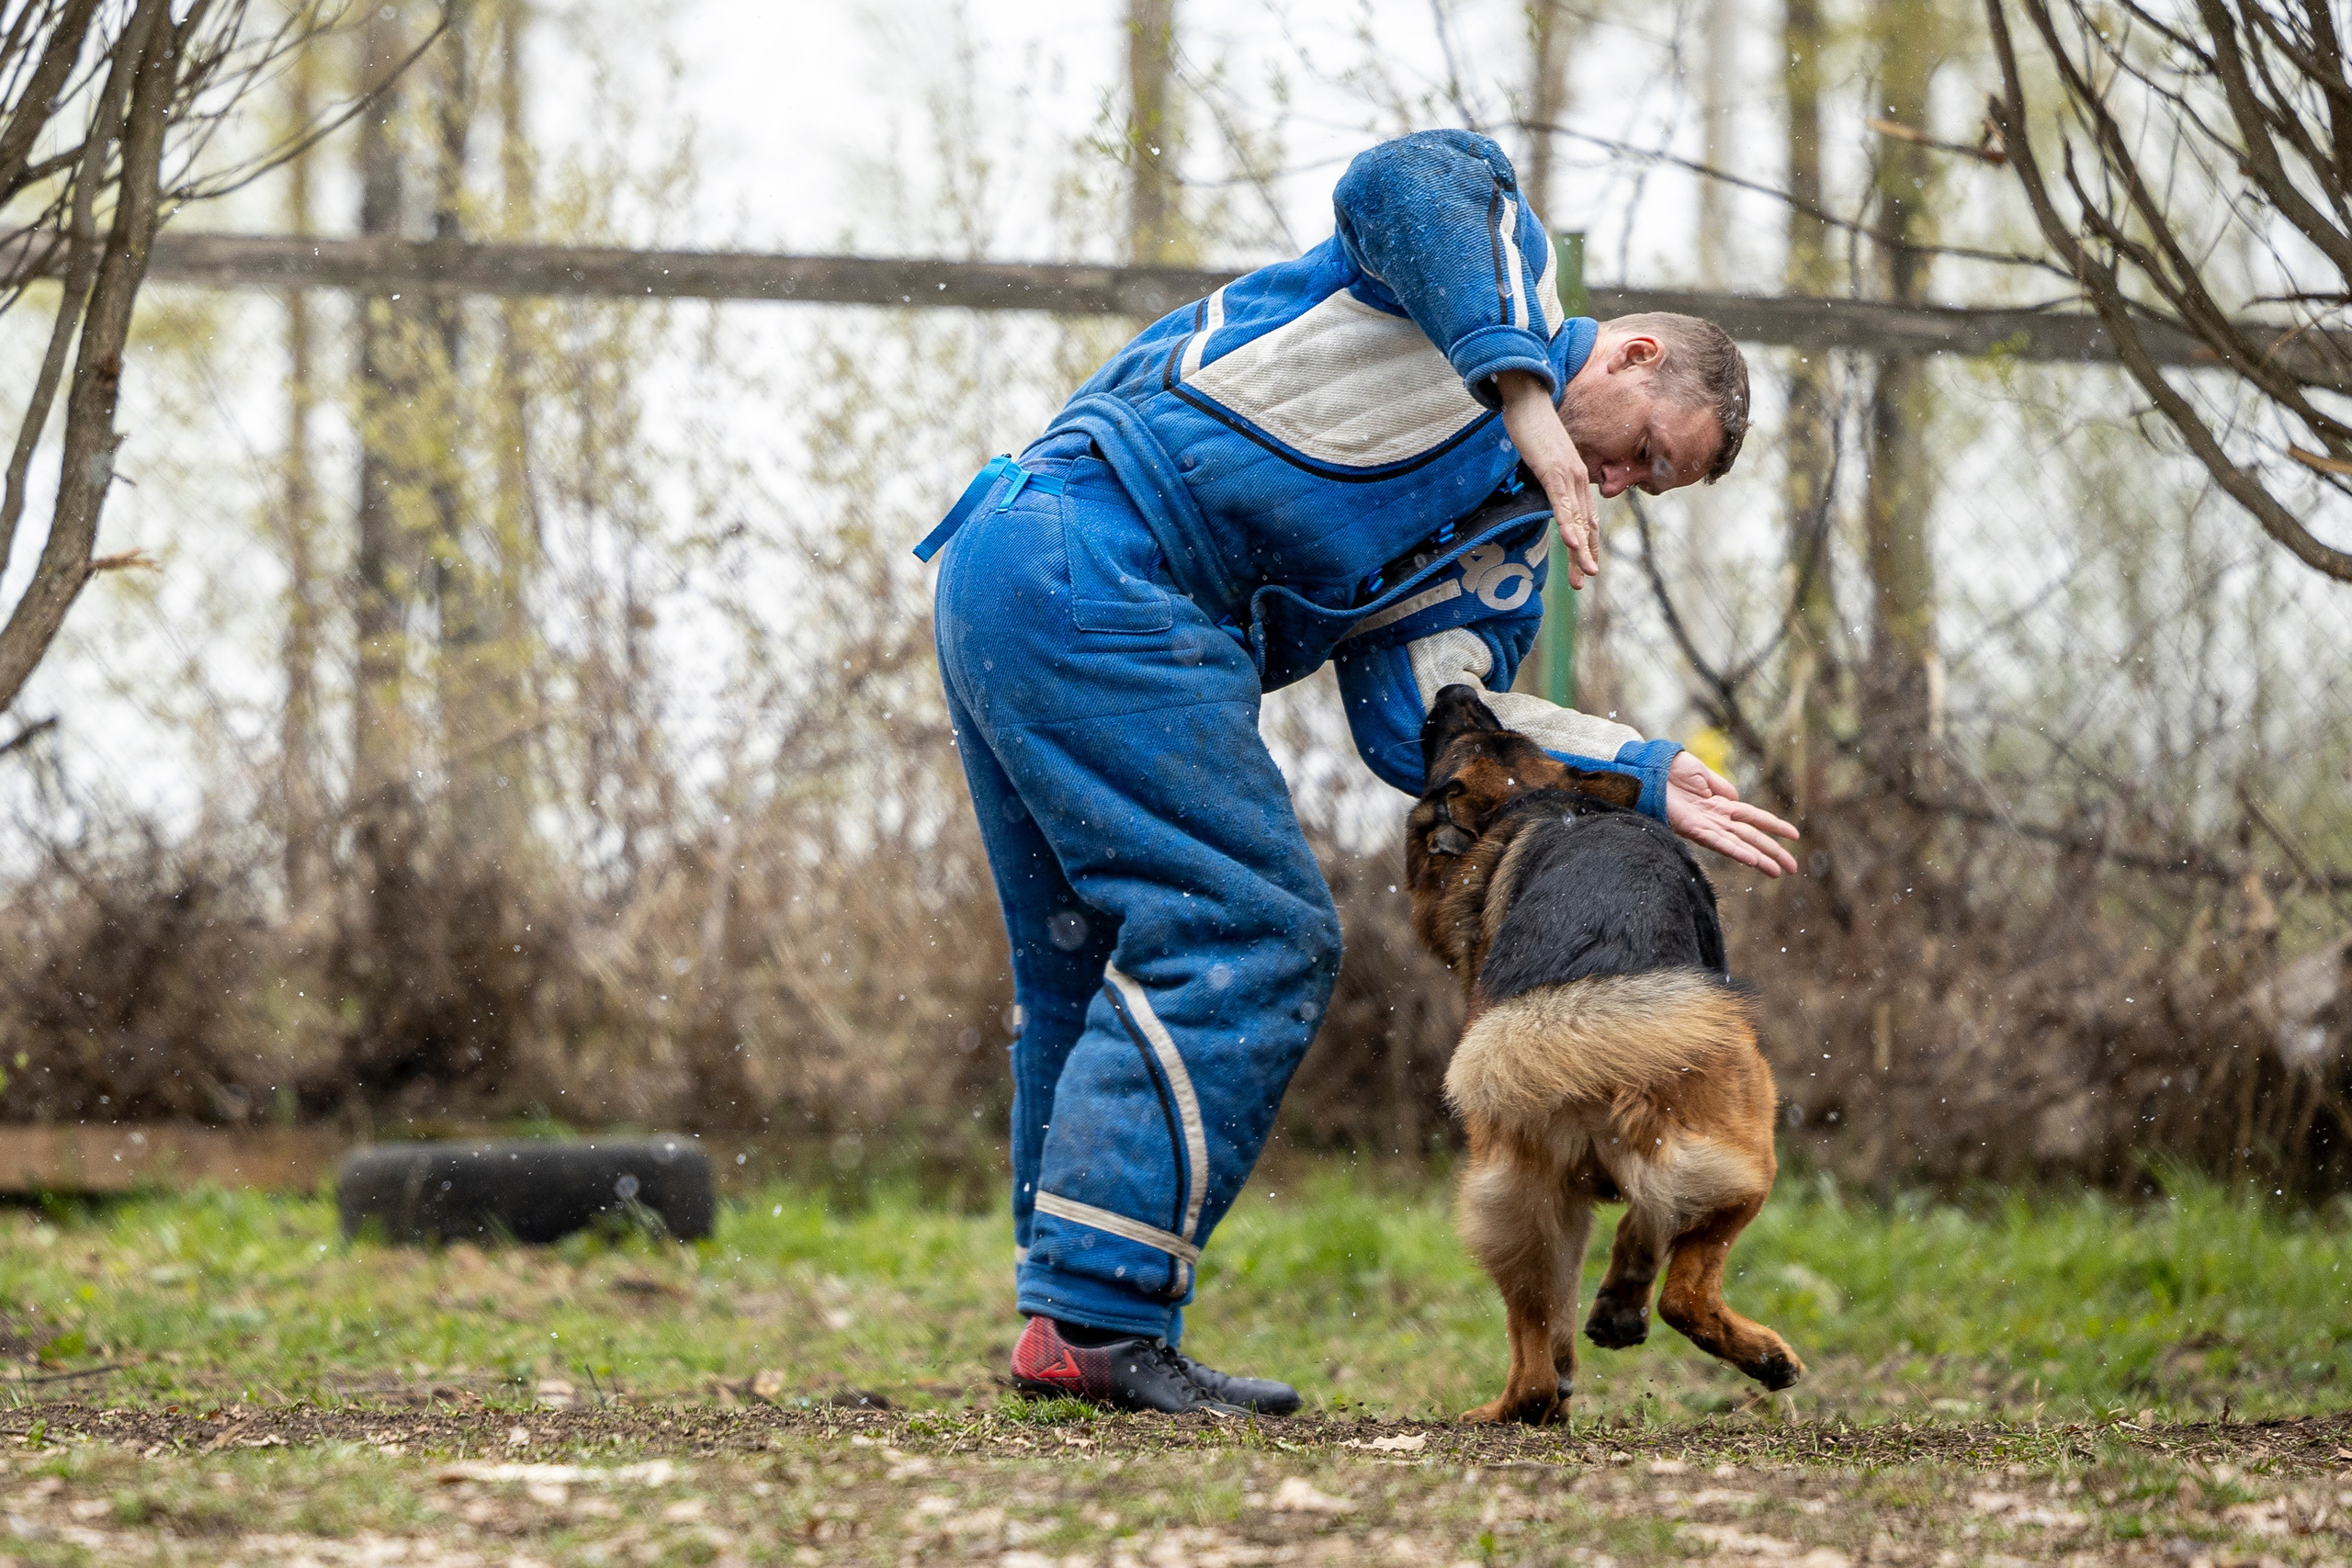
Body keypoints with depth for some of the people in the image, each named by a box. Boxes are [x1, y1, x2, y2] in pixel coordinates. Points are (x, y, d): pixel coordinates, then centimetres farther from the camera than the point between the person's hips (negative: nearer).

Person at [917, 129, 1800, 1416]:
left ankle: (1072, 1321, 20)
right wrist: (1522, 394, -17)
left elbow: (1415, 717, 8)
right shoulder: (1502, 259, 7)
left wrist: (1648, 775, 3)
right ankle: (1099, 1315, -14)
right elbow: (1399, 182, -15)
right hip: (1096, 554, -10)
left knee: (1093, 971, 15)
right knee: (1251, 934, -11)